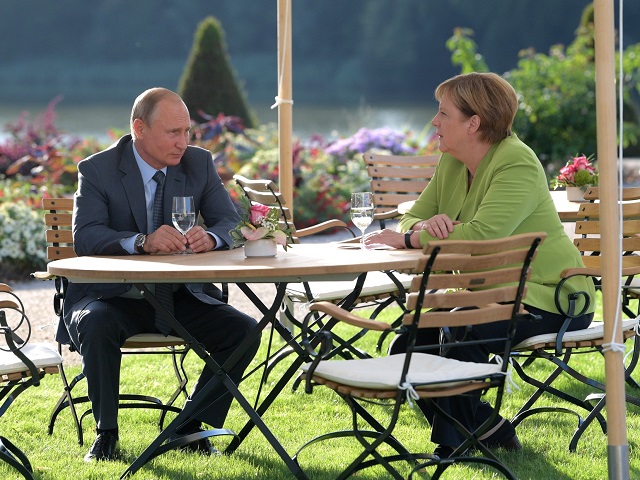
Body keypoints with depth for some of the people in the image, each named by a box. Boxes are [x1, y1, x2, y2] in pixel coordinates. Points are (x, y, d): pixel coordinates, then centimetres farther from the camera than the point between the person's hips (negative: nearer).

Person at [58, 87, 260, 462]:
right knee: (95, 326, -35)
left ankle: (191, 428, -1)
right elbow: (85, 237, -20)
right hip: (114, 295, -3)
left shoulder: (199, 163, 3)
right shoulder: (98, 170, -8)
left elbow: (231, 223, 0)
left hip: (182, 296, 4)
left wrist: (209, 238, -26)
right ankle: (106, 433, -15)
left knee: (244, 330, -17)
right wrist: (142, 242, -38)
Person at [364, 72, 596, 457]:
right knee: (410, 340, -7)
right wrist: (424, 226, -20)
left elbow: (481, 235, -32)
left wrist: (406, 238, -25)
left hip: (547, 298, -9)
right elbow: (412, 219, 6)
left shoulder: (517, 164, -20)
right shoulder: (451, 163, 8)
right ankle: (485, 427, 7)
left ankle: (455, 443, -7)